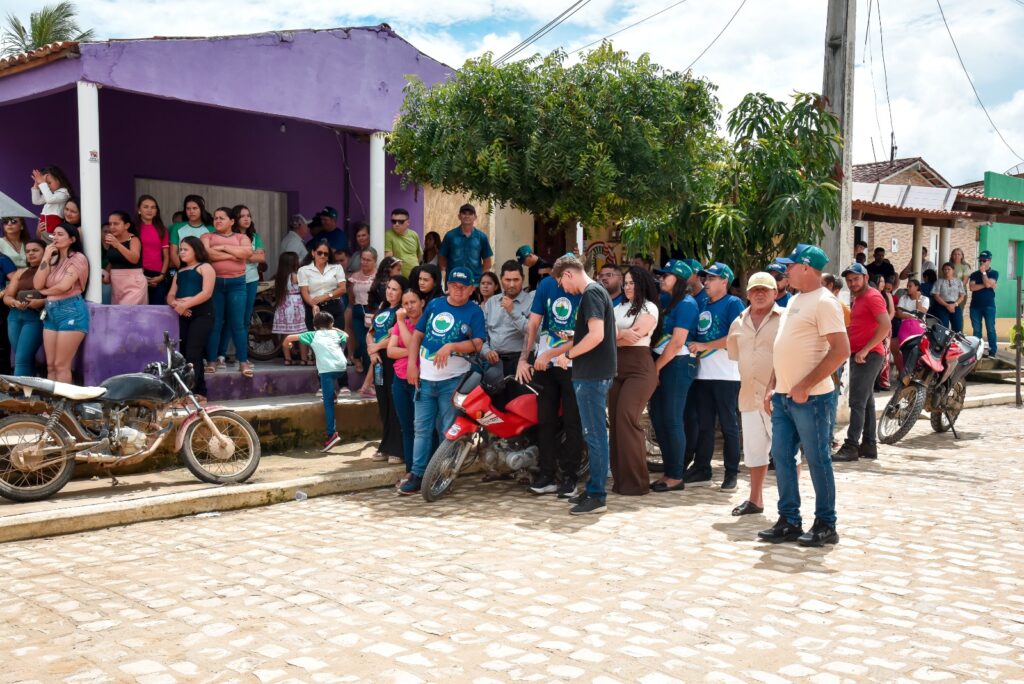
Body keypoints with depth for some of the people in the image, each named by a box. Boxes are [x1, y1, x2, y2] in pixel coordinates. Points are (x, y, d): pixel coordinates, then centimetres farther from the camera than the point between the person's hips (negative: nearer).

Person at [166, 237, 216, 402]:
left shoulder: (205, 268, 4)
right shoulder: (180, 272, 23)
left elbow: (207, 293, -11)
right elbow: (170, 295, 15)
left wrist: (186, 304, -18)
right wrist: (176, 304, -9)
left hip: (201, 315, -7)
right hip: (183, 316, 7)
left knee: (193, 353, -15)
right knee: (183, 353, 2)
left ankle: (197, 392, -18)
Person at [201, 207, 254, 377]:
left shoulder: (241, 237, 12)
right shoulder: (207, 237, 10)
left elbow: (247, 252, -9)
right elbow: (206, 253, -11)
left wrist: (223, 247, -8)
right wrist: (232, 255, -9)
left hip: (236, 283, 0)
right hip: (214, 282, 0)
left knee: (238, 323, -2)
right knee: (214, 323, 1)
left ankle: (243, 362, 1)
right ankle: (211, 361, 6)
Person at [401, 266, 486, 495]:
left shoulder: (474, 312, 1)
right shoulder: (434, 304, 11)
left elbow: (477, 344, -10)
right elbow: (418, 334, 13)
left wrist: (451, 346, -23)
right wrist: (412, 363, 3)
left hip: (453, 379, -3)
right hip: (425, 376, 4)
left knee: (448, 431, 0)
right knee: (422, 429, 5)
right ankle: (417, 474, 10)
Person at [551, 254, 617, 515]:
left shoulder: (591, 294, -13)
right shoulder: (597, 292, 17)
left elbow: (596, 336, -24)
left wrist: (567, 354, -12)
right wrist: (554, 351, 23)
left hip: (592, 375, -10)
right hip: (596, 374, 10)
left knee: (594, 434, -6)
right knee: (595, 434, 14)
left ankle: (597, 497, -2)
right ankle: (593, 489, 22)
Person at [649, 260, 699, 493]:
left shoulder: (686, 304, -11)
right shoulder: (669, 302, 17)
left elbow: (677, 343, -16)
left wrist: (656, 367, -11)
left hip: (678, 365, -9)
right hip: (662, 365, 9)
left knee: (672, 420, -5)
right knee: (657, 417, 9)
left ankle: (676, 476, 3)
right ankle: (668, 471, 17)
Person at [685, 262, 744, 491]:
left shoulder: (732, 303, -4)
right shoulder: (703, 305, 17)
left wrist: (704, 346, -14)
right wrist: (692, 349, 1)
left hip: (726, 375, -7)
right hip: (703, 375, 7)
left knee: (729, 425, 0)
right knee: (704, 425, 10)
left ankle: (731, 473, 7)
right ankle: (701, 471, 16)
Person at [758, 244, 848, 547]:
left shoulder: (824, 302, -12)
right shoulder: (794, 301, 16)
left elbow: (841, 350, -20)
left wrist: (804, 386, -21)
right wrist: (772, 387, 15)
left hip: (810, 397, -9)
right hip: (784, 396, 9)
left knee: (817, 460, 0)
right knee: (781, 456, 10)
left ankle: (826, 525, 12)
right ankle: (789, 522, 19)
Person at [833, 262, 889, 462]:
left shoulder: (872, 296, -11)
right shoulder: (857, 298, 19)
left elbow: (885, 326, -21)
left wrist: (865, 349, -22)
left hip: (868, 355, -10)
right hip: (858, 355, 10)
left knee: (857, 402, -12)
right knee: (866, 402, 12)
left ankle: (851, 446, -13)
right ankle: (869, 445, 17)